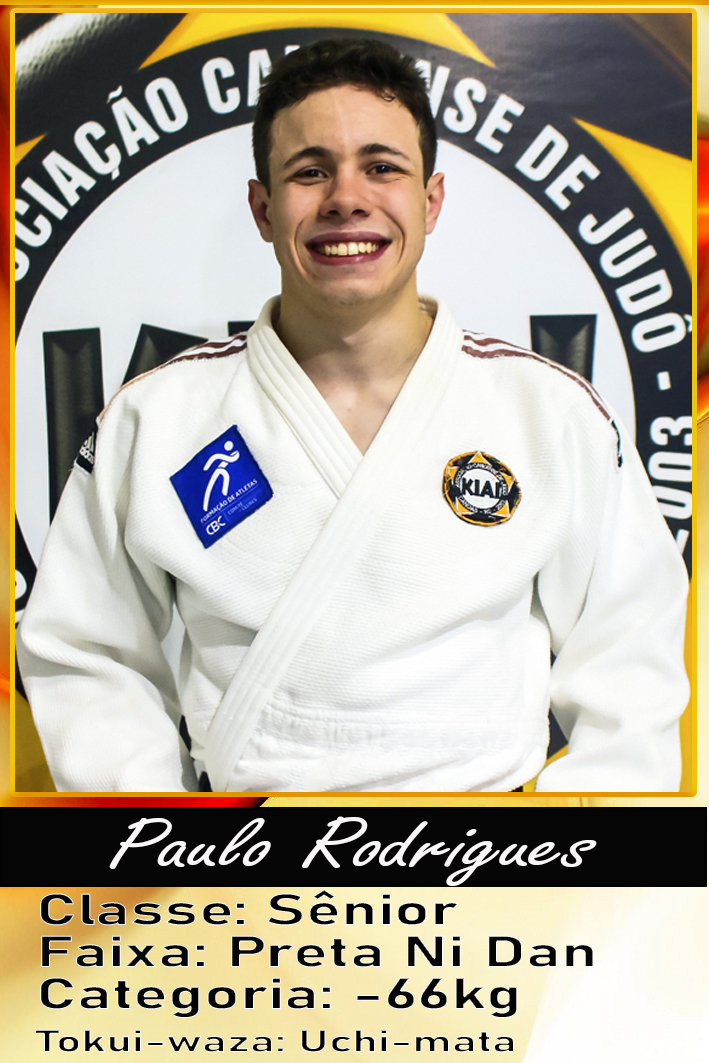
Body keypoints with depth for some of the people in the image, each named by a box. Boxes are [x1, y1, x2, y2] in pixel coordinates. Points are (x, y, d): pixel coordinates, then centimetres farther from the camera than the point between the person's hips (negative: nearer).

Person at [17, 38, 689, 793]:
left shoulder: (559, 417, 0)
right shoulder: (152, 420, 2)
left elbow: (628, 673, 4)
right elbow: (84, 660, 7)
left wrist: (589, 788, -9)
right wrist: (144, 790, -6)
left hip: (492, 784, 0)